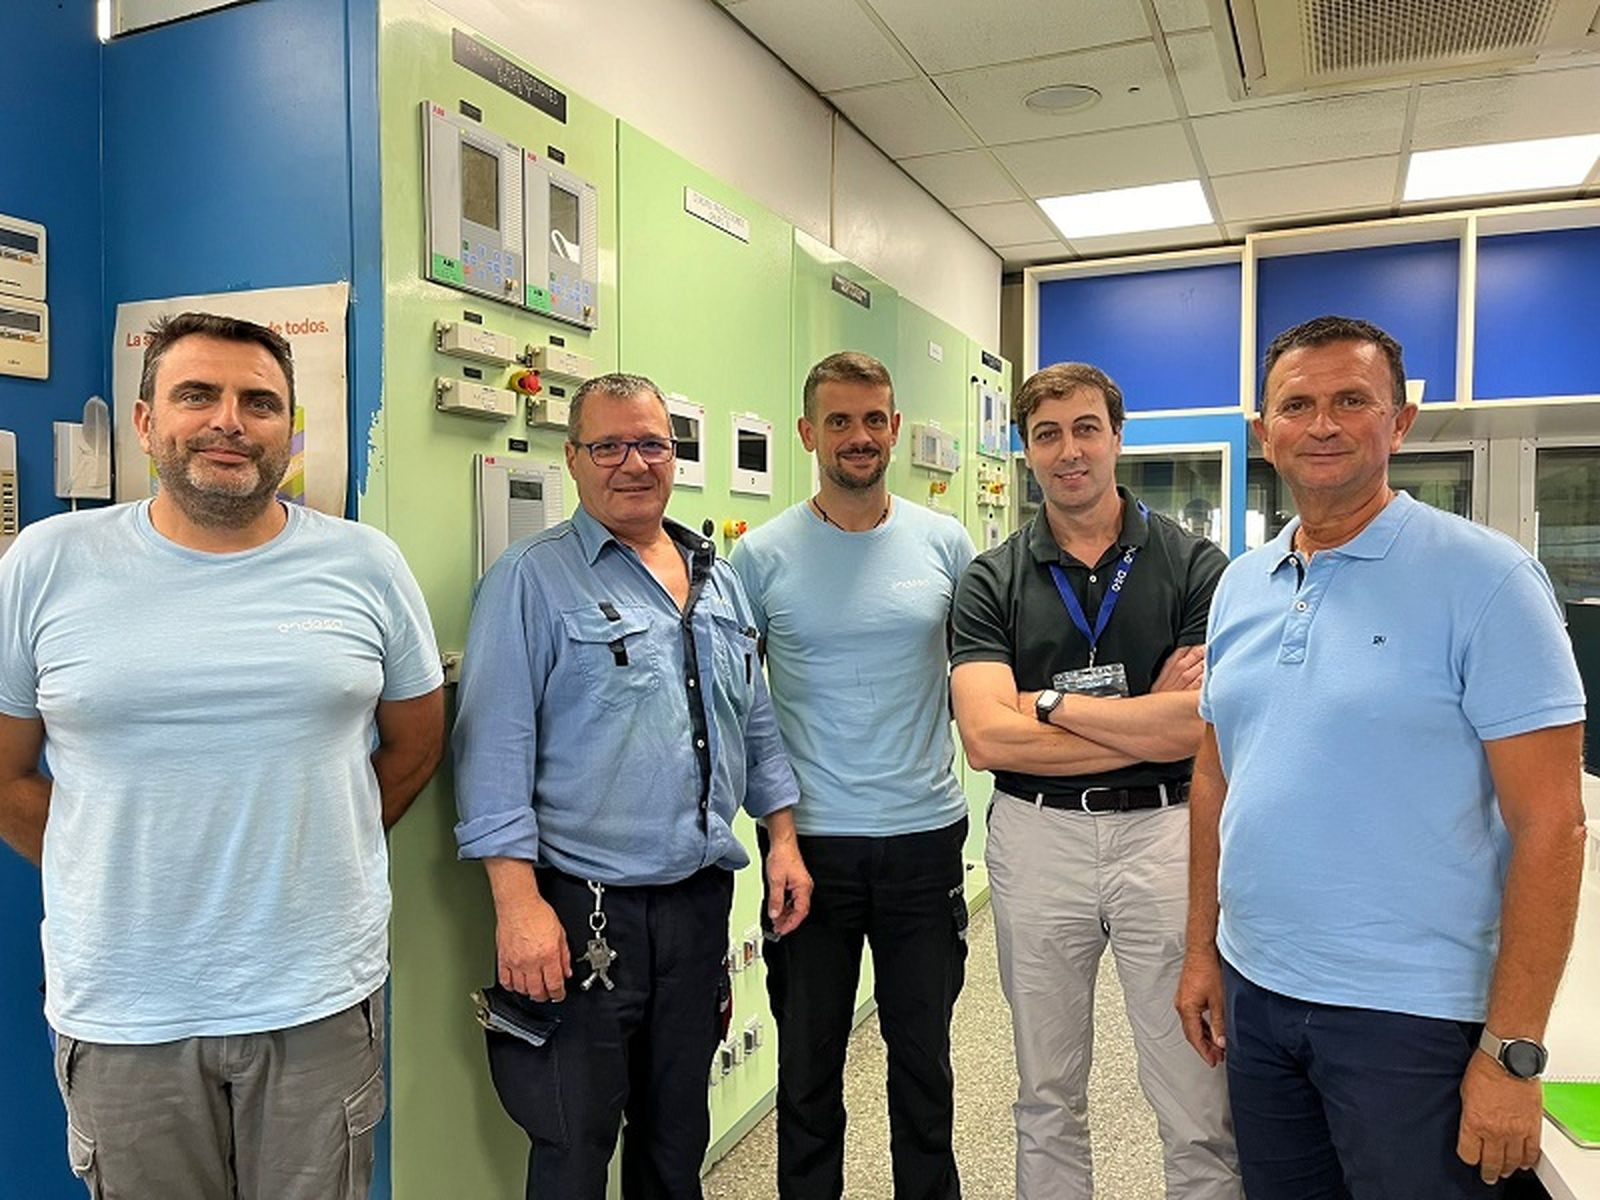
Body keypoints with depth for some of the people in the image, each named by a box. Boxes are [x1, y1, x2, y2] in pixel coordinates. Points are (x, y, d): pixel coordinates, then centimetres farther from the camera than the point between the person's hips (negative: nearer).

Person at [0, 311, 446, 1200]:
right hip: (119, 1011, 0)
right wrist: (119, 885, 5)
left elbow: (416, 742, 7)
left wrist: (314, 855, 8)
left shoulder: (366, 565, -3)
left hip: (320, 998, 0)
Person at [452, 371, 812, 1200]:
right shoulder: (534, 579, -8)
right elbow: (494, 747, -14)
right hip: (583, 911, -5)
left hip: (700, 900, 6)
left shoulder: (719, 580, 11)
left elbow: (756, 723, 16)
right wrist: (518, 902, -19)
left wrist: (783, 838, 10)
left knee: (679, 1132, 21)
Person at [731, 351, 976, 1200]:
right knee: (808, 1062, 15)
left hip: (925, 834, 1)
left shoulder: (945, 543, 1)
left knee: (923, 1055, 17)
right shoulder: (762, 555, -3)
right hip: (810, 839, -1)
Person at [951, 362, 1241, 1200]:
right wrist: (1151, 719, -12)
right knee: (1047, 1097, 18)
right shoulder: (991, 580, 0)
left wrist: (1051, 702, -10)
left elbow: (1206, 723, -14)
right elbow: (987, 739, -12)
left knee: (1199, 1109, 8)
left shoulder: (1194, 564, -2)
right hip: (1037, 837, 2)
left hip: (1167, 831, -1)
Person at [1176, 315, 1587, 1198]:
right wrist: (1202, 947, 10)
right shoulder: (1240, 585, 5)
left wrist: (1513, 1051, -14)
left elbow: (1549, 823, -13)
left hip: (1410, 1013, -5)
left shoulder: (1484, 578, -11)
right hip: (1253, 988, 5)